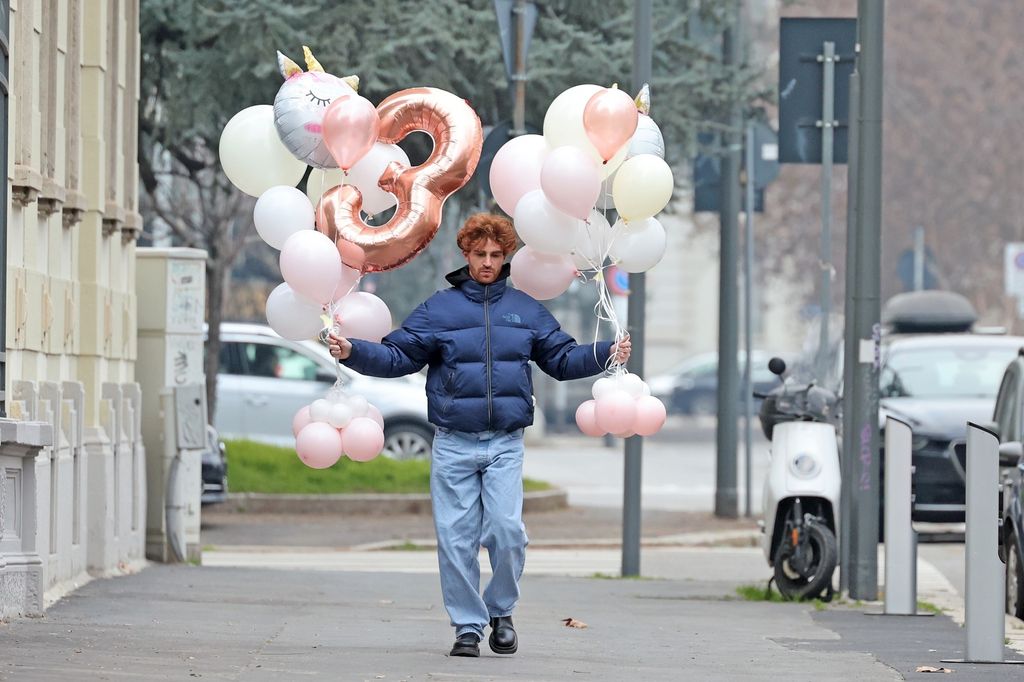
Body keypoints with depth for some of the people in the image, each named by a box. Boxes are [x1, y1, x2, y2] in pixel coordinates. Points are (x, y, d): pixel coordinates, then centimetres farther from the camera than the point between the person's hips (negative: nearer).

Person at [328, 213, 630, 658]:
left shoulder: (526, 310, 9)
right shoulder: (439, 309, 4)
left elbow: (562, 358, 13)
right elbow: (397, 357, 3)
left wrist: (607, 354, -1)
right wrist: (352, 352, -12)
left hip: (505, 444, 0)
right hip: (452, 445, 0)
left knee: (507, 532, -11)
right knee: (456, 539, -1)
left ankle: (501, 612, 12)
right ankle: (467, 626, 9)